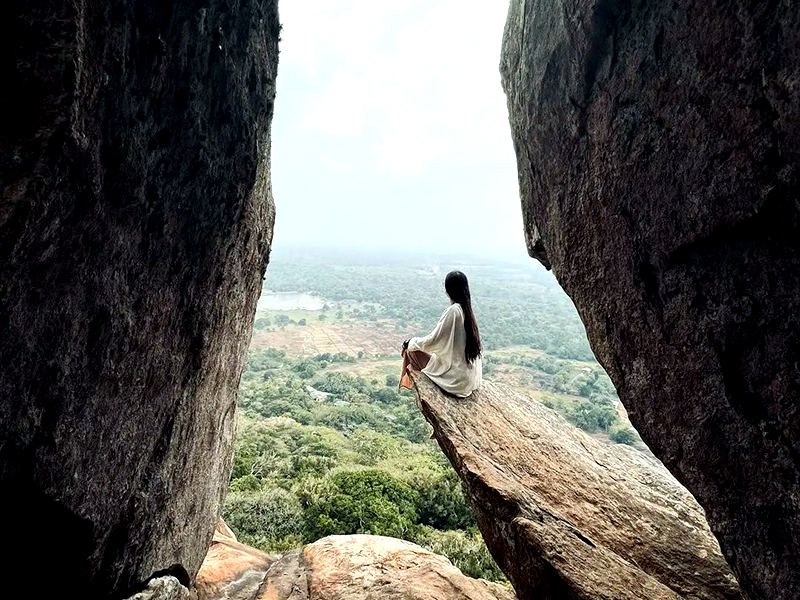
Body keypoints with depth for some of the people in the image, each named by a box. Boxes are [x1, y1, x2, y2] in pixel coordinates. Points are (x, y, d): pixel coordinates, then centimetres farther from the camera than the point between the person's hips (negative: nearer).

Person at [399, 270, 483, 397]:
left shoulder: (453, 311, -20)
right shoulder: (467, 310, 4)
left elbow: (432, 342, -17)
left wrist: (410, 343, 1)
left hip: (457, 381, -8)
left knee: (411, 350, 1)